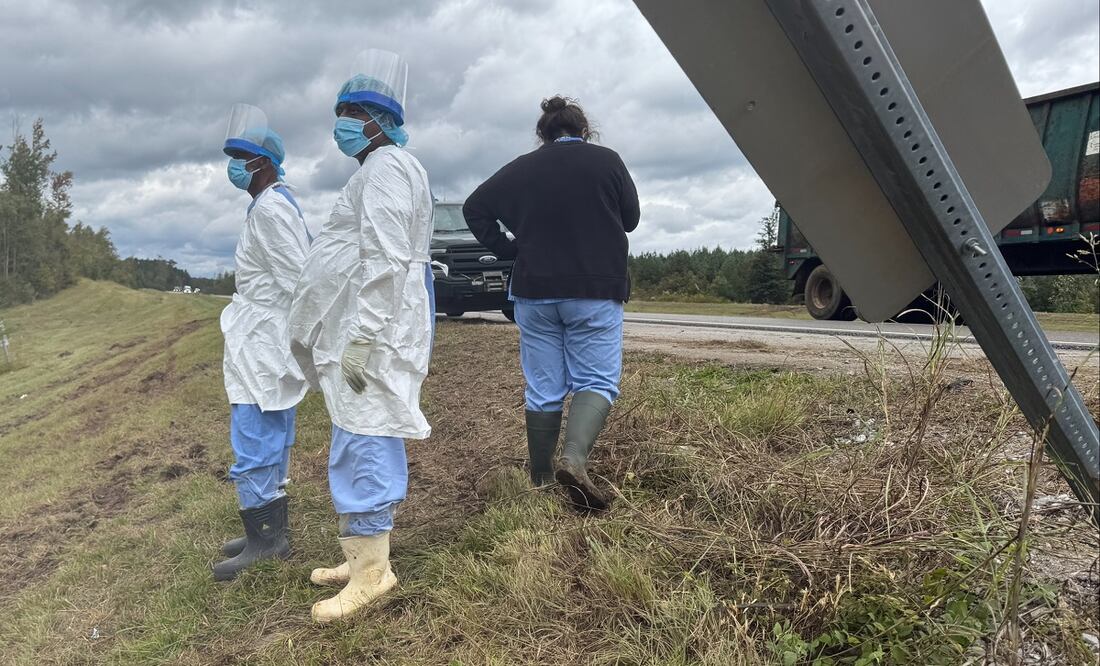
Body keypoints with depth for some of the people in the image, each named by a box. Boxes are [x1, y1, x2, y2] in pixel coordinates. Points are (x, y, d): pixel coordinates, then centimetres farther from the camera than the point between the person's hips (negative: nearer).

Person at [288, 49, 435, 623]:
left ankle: (371, 566, 1)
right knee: (364, 438, 13)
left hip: (372, 329, -11)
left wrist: (362, 339, -23)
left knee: (364, 437, -8)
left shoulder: (385, 168, -10)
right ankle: (363, 552, 24)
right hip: (363, 327, 11)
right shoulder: (382, 169, 23)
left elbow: (385, 264, -21)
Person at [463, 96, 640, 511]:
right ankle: (574, 458, -21)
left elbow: (475, 207, 7)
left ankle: (541, 480, 18)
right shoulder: (606, 161, -2)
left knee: (543, 390, 10)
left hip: (535, 293, 3)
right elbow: (630, 218, 7)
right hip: (596, 292, -3)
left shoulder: (522, 168, 4)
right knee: (596, 381, 3)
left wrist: (507, 249, 8)